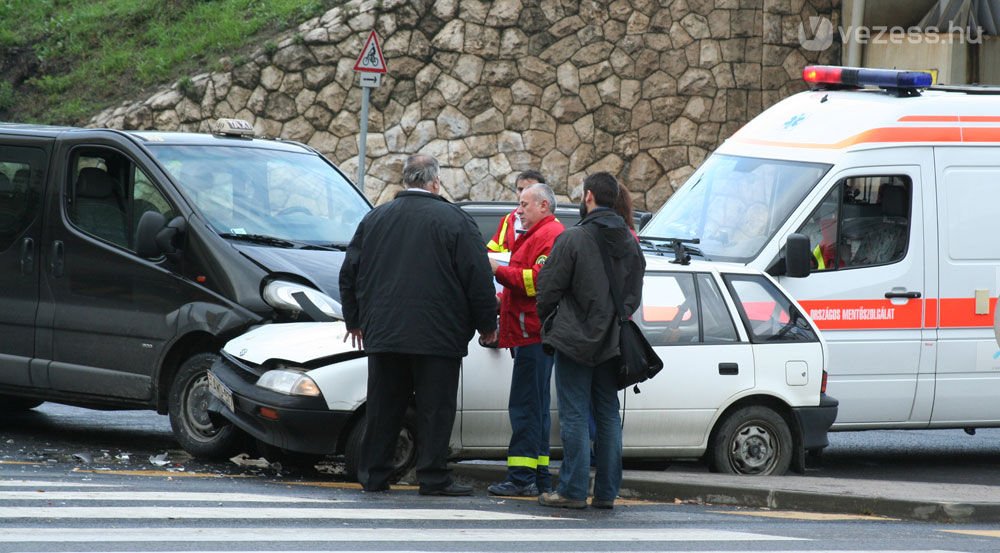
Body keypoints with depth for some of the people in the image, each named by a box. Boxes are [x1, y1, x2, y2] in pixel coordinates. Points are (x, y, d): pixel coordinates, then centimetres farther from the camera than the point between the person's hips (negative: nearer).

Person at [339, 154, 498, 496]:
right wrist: (486, 324, 6)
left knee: (383, 407, 9)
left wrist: (355, 320, 27)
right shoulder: (454, 221, -5)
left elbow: (350, 273, 15)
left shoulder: (375, 219, 9)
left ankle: (373, 475, 10)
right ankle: (433, 477, -3)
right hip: (437, 336, -4)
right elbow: (478, 278, -5)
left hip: (383, 335, 4)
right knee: (435, 409, -1)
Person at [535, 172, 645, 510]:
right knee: (608, 416, 9)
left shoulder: (573, 239, -11)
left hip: (575, 340, -6)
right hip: (611, 344, 6)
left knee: (574, 417, -3)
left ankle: (573, 491, -5)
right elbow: (634, 294, 15)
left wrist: (547, 324, 8)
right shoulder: (629, 244, 9)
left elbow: (549, 288, -8)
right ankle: (607, 492, 9)